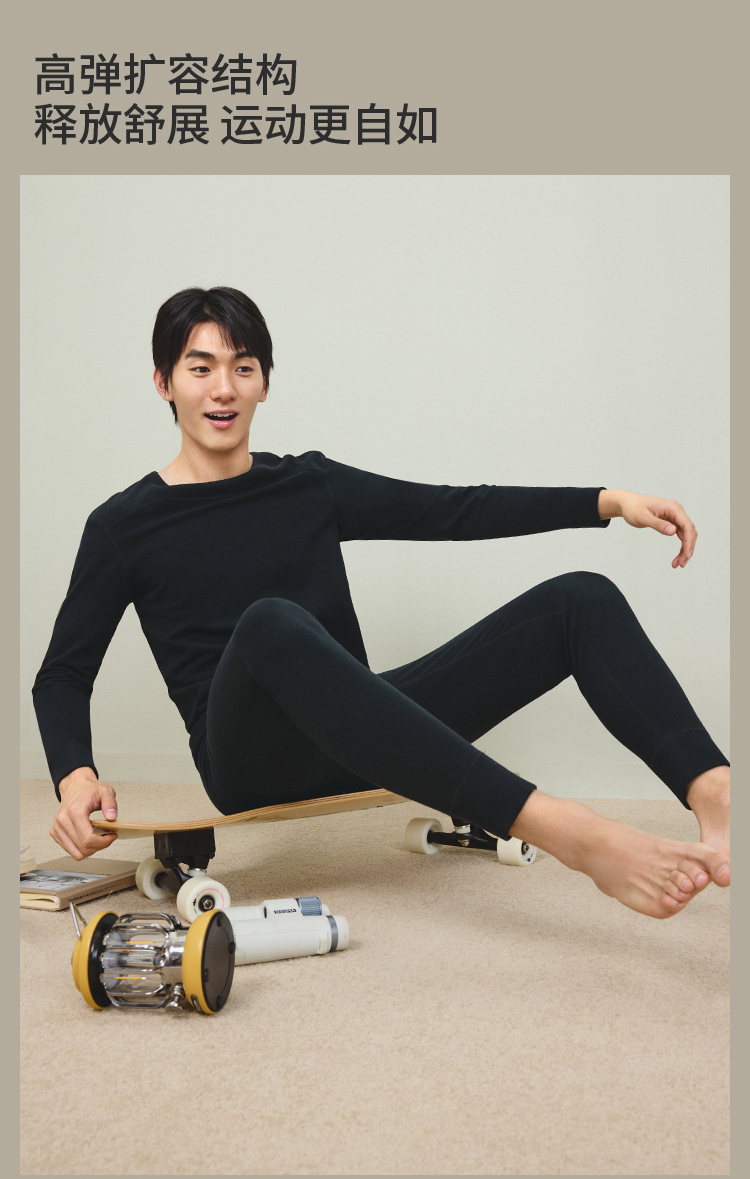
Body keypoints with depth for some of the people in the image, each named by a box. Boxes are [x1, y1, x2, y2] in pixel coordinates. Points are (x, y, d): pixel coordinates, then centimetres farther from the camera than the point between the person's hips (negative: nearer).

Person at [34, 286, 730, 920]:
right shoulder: (125, 526, 4)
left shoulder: (309, 485, 14)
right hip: (250, 763, -4)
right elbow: (62, 676, 6)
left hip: (362, 741, 5)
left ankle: (718, 802, -37)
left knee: (581, 599, -10)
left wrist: (609, 502, 5)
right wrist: (75, 778, -15)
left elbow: (455, 510, 13)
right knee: (271, 622, -40)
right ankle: (563, 832, -46)